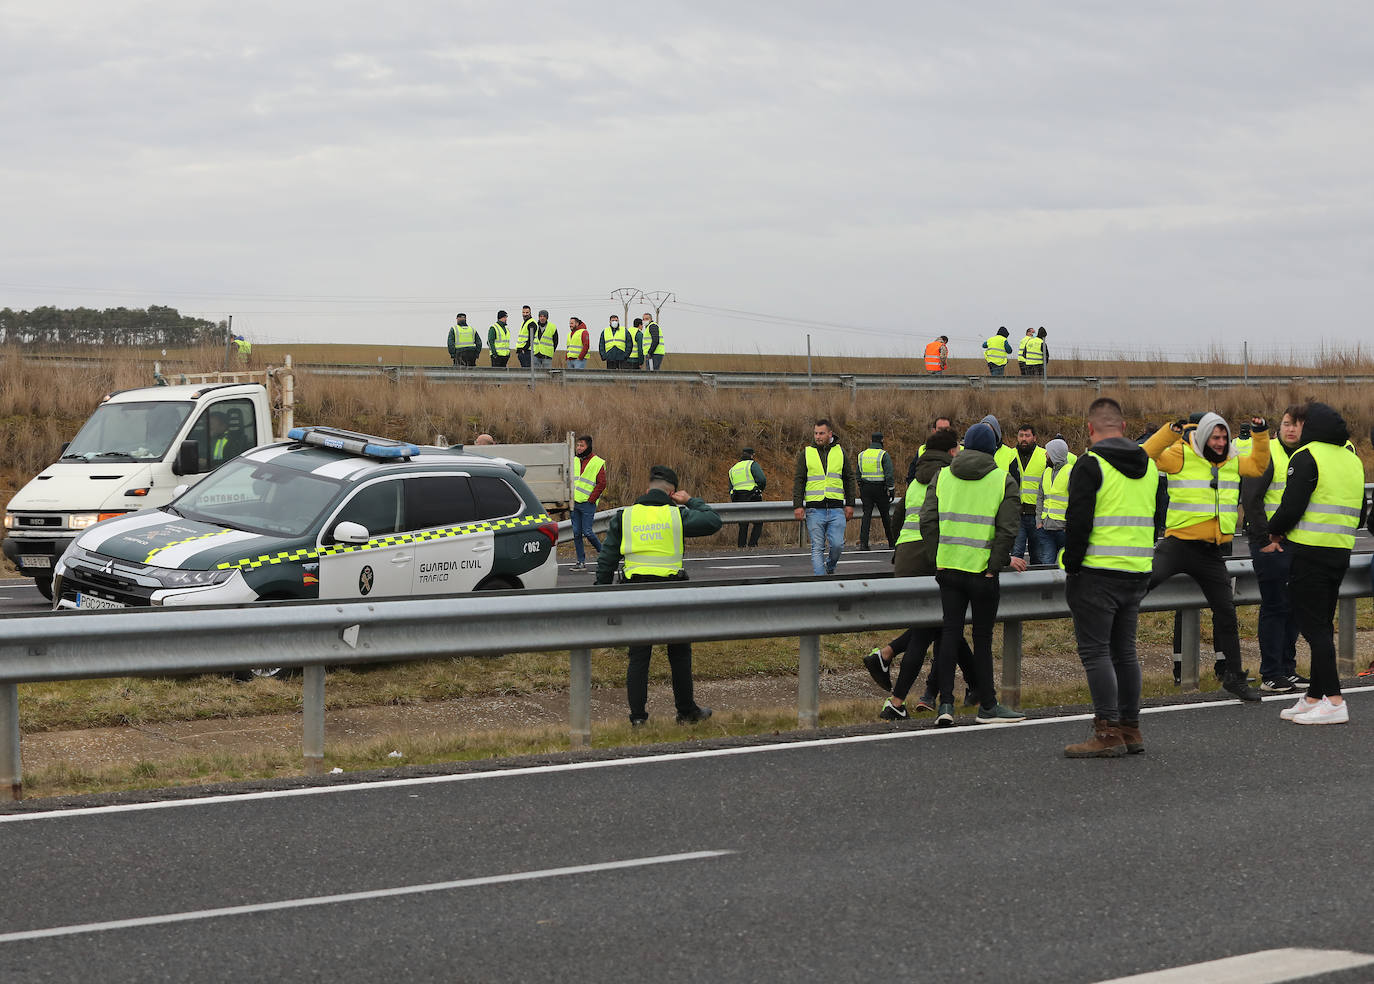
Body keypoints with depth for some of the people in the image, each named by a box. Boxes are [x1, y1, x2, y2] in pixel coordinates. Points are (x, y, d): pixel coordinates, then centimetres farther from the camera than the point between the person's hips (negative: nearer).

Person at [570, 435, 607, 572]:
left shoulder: (598, 462, -6)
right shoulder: (575, 461, 12)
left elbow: (601, 484, -8)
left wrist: (591, 499, -11)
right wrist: (570, 497, 8)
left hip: (587, 504, -6)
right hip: (574, 503, 6)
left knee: (587, 531, -8)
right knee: (576, 533, 4)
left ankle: (602, 551, 16)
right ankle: (581, 561, 10)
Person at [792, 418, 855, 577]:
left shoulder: (840, 452, 10)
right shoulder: (806, 453, 6)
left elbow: (849, 479, 15)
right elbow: (799, 480, 5)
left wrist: (850, 504, 9)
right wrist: (797, 505, -4)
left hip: (836, 509, 1)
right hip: (814, 509, -1)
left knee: (837, 545, -7)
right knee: (817, 548, -3)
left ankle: (830, 568, 21)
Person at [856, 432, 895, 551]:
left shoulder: (862, 454, 8)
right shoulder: (884, 455, -7)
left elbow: (858, 474, 12)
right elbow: (889, 474, -13)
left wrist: (860, 489, 19)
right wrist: (890, 490, -8)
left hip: (865, 487, 3)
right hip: (880, 488, -3)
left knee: (866, 514, 0)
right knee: (885, 515, 7)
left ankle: (863, 542, -12)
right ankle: (891, 543, 16)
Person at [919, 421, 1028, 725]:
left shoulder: (942, 477, 9)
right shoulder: (1004, 482, 0)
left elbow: (928, 521, 1)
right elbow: (1006, 530, -9)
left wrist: (938, 558, 5)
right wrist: (997, 564, -5)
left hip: (947, 568, 3)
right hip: (982, 571, -3)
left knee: (950, 633, 7)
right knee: (982, 637, 4)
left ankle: (945, 703, 0)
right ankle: (987, 706, 11)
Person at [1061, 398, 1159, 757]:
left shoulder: (1090, 465, -11)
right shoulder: (1148, 465, 13)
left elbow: (1078, 521, -16)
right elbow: (1156, 519, 20)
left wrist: (1072, 564, -6)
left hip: (1097, 573, -7)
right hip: (1137, 574, 7)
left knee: (1095, 651, -4)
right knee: (1124, 650, 15)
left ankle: (1108, 733, -8)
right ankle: (1131, 730, 18)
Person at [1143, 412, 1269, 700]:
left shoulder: (1233, 461, 11)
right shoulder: (1181, 456, -7)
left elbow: (1259, 466, 25)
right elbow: (1146, 456, -17)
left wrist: (1261, 435, 12)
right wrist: (1170, 432, -27)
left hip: (1211, 552, 5)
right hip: (1179, 544, -5)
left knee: (1226, 613, 9)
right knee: (1147, 578, -32)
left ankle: (1234, 676, 20)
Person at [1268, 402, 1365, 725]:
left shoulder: (1307, 457, -10)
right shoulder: (1353, 460, 16)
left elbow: (1291, 507, -16)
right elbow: (1359, 515, 21)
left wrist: (1275, 531, 2)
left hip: (1309, 553, -8)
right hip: (1341, 553, 8)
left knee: (1314, 626, -7)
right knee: (1323, 624, 15)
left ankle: (1334, 701, -13)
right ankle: (1314, 696, 19)